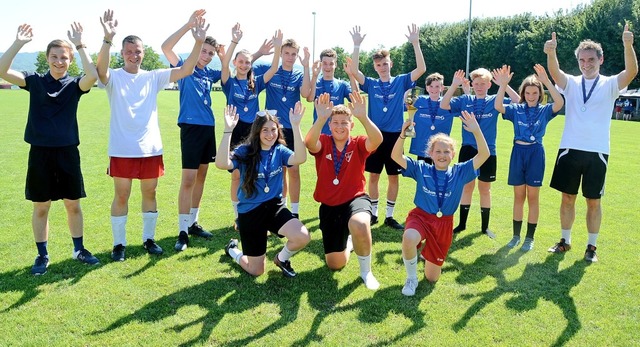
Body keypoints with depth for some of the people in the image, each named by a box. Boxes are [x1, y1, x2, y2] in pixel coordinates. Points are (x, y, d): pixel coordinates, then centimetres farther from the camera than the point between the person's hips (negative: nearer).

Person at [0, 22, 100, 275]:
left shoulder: (74, 85, -1)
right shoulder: (35, 81, 2)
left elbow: (92, 76, -24)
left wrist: (80, 46, -24)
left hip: (67, 152, 0)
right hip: (40, 153, 0)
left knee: (73, 205, 9)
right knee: (41, 207, 8)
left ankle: (79, 249, 26)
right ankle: (42, 255, 22)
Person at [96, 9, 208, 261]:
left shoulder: (153, 77, 5)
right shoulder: (114, 77, -2)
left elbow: (186, 70, -3)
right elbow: (100, 69, -27)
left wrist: (198, 42, -16)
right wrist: (107, 39, -42)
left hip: (151, 148, 3)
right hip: (122, 149, -3)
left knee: (150, 193, 12)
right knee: (121, 196, 5)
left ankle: (149, 238, 27)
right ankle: (119, 243, 19)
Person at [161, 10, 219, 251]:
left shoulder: (209, 74, 10)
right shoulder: (185, 68, -4)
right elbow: (166, 47, -18)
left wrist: (224, 54, 7)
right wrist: (189, 25, -23)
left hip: (209, 127, 7)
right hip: (191, 127, -6)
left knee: (201, 177, 12)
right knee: (188, 180, -7)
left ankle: (193, 223, 24)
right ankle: (182, 231, 0)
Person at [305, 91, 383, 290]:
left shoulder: (358, 144, -7)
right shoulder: (322, 143, -6)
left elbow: (377, 140, -30)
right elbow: (309, 142, -30)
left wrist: (363, 117, -45)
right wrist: (321, 118, -46)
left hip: (355, 199, -2)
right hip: (329, 205, 2)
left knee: (360, 225, -41)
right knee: (335, 264, 7)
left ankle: (366, 271, -10)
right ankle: (347, 241, 46)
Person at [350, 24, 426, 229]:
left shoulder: (401, 82, 3)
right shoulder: (370, 84, 3)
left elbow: (421, 69, -8)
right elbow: (354, 70, -11)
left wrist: (415, 44, -16)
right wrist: (357, 45, -18)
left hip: (394, 136, 0)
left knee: (393, 177, 6)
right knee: (373, 176, 6)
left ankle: (389, 216, 16)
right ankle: (373, 213, 20)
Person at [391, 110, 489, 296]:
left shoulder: (460, 172, -1)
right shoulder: (421, 169, -3)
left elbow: (484, 155, -12)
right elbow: (396, 156, -13)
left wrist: (477, 131, -27)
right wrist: (403, 135, -29)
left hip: (444, 224, 2)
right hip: (420, 216, -2)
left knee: (432, 278, 6)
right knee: (408, 238, -40)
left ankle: (429, 255, 44)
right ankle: (411, 278, -11)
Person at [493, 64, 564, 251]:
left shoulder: (545, 111, 1)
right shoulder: (516, 109, 4)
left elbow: (560, 103, -21)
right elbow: (498, 106, -15)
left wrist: (547, 81, -31)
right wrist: (503, 85, -28)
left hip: (535, 153, -1)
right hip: (518, 152, 1)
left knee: (532, 197, 4)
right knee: (518, 196, 9)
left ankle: (530, 237, 14)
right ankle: (516, 235, 19)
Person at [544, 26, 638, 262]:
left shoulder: (609, 84, 3)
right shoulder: (571, 83, 5)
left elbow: (631, 72, -17)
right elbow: (554, 72, -16)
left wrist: (628, 45, -35)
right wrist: (551, 53, -37)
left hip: (597, 152, -1)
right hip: (570, 149, 1)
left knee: (593, 201, 5)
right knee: (567, 197, 9)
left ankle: (591, 246, 18)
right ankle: (565, 240, 23)